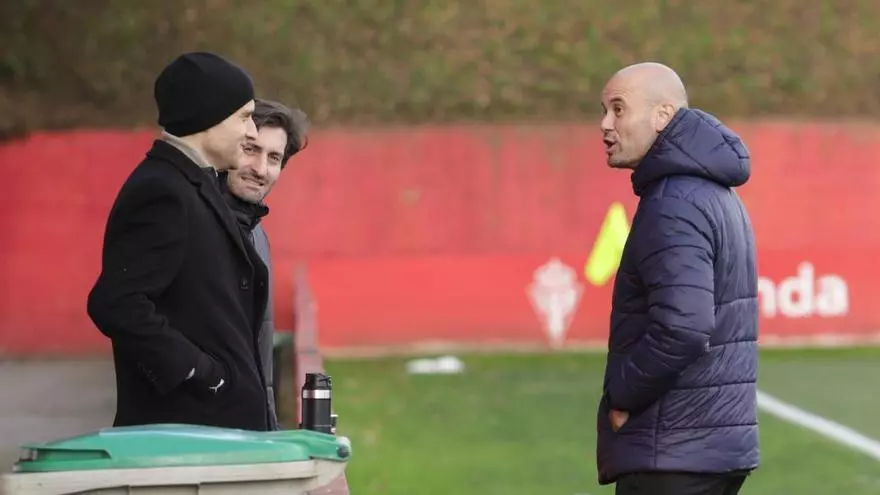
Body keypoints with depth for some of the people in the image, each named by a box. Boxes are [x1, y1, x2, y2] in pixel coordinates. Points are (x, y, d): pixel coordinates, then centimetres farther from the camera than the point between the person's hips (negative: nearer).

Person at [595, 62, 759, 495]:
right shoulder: (715, 195, 16)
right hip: (717, 443, 10)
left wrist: (621, 395, -13)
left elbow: (681, 326, -28)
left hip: (671, 456, -10)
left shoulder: (674, 204, -17)